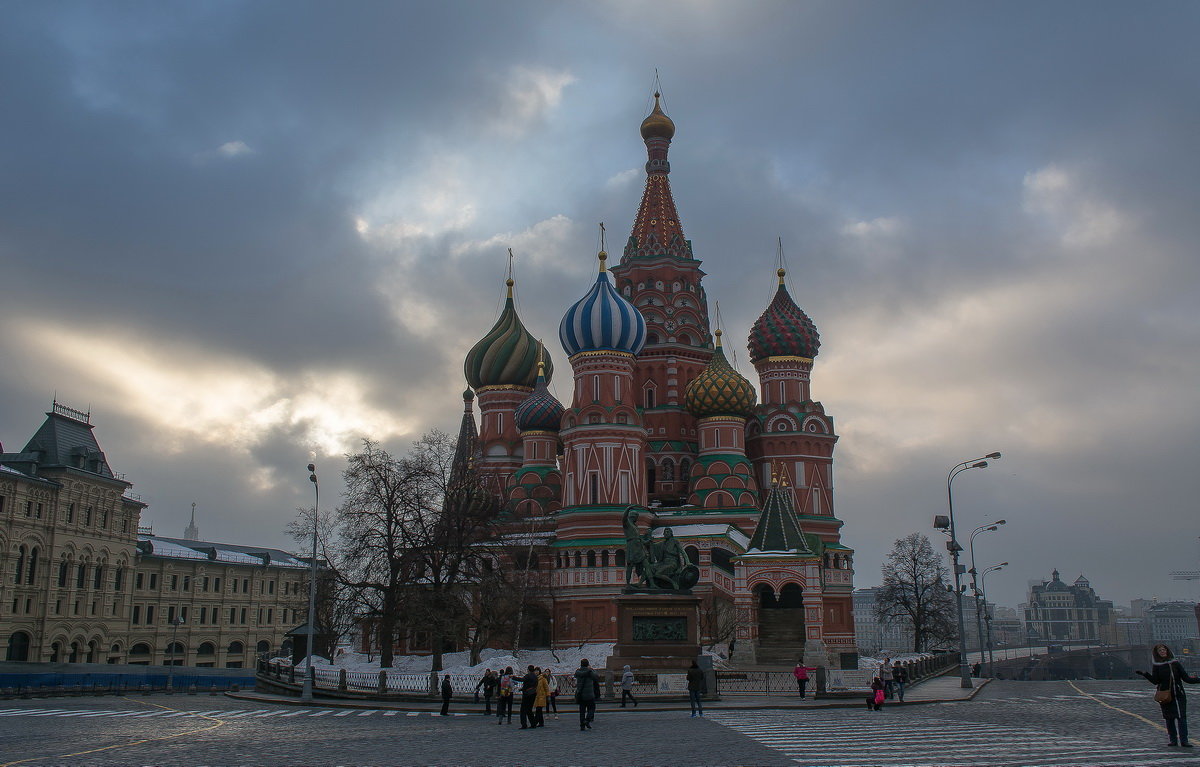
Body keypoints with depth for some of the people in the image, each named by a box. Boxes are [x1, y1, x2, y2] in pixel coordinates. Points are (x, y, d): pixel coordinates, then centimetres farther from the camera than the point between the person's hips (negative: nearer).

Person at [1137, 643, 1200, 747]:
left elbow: (1186, 677, 6)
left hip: (1179, 695, 0)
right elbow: (1155, 681, -6)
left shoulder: (1176, 663, 4)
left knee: (1182, 717, -6)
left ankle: (1184, 740, -4)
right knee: (1169, 718, 4)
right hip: (1165, 696, 0)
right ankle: (1173, 740, 13)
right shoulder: (1156, 666, 2)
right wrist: (1145, 674, -20)